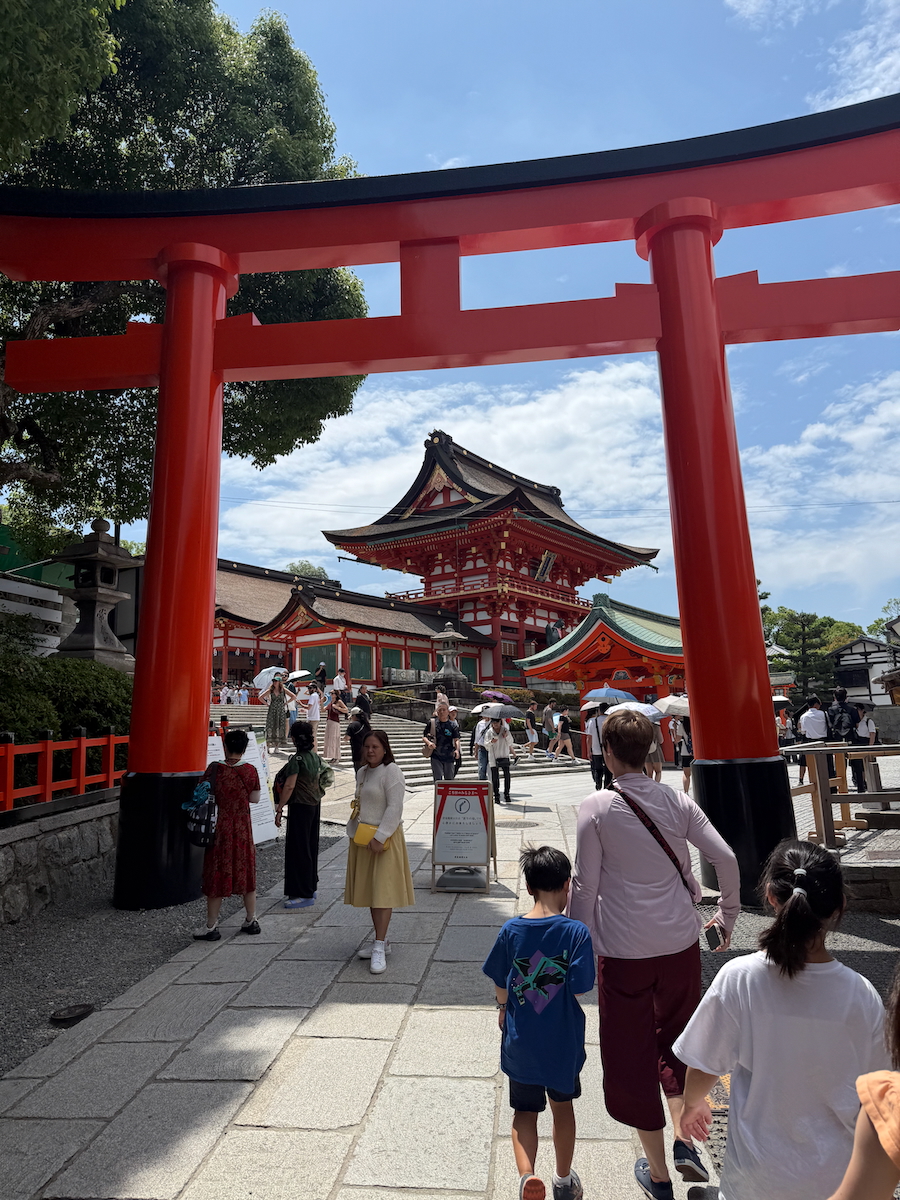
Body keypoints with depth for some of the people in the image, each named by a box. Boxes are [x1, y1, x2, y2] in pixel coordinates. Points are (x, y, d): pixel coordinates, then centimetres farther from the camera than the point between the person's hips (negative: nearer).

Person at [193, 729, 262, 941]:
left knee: (216, 876, 7)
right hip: (243, 829, 2)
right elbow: (255, 798, 2)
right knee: (246, 872, 14)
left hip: (219, 828, -2)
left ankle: (211, 927, 15)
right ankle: (251, 921, 24)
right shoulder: (250, 771, -7)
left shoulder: (214, 769, -13)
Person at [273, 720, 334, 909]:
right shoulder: (315, 756, 6)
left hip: (300, 806, -8)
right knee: (310, 846, 16)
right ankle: (310, 887, 26)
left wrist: (279, 809, -15)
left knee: (298, 849, -1)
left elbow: (289, 786, -19)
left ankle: (303, 895, 4)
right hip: (315, 803, 8)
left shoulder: (297, 759, -17)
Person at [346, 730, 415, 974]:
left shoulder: (391, 771, -13)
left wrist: (379, 838, -21)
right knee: (369, 890, 12)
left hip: (384, 838, -8)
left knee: (382, 890, -7)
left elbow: (394, 808, -18)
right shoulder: (362, 772, 12)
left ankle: (379, 948, -3)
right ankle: (382, 942, 23)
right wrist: (353, 833, 14)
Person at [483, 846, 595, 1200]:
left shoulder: (511, 930, -13)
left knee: (525, 1111, 17)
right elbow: (580, 989, -16)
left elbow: (500, 985, -2)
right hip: (563, 1041, 0)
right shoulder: (577, 932, -20)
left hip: (520, 1041, 0)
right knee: (562, 1105, 24)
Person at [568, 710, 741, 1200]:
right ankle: (682, 1136, 22)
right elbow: (726, 859, -3)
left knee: (632, 1052, 15)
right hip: (680, 942, 4)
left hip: (623, 950, -3)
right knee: (676, 1038, 28)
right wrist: (726, 917, 13)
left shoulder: (596, 807, -13)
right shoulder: (676, 801, -4)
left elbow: (585, 885, -10)